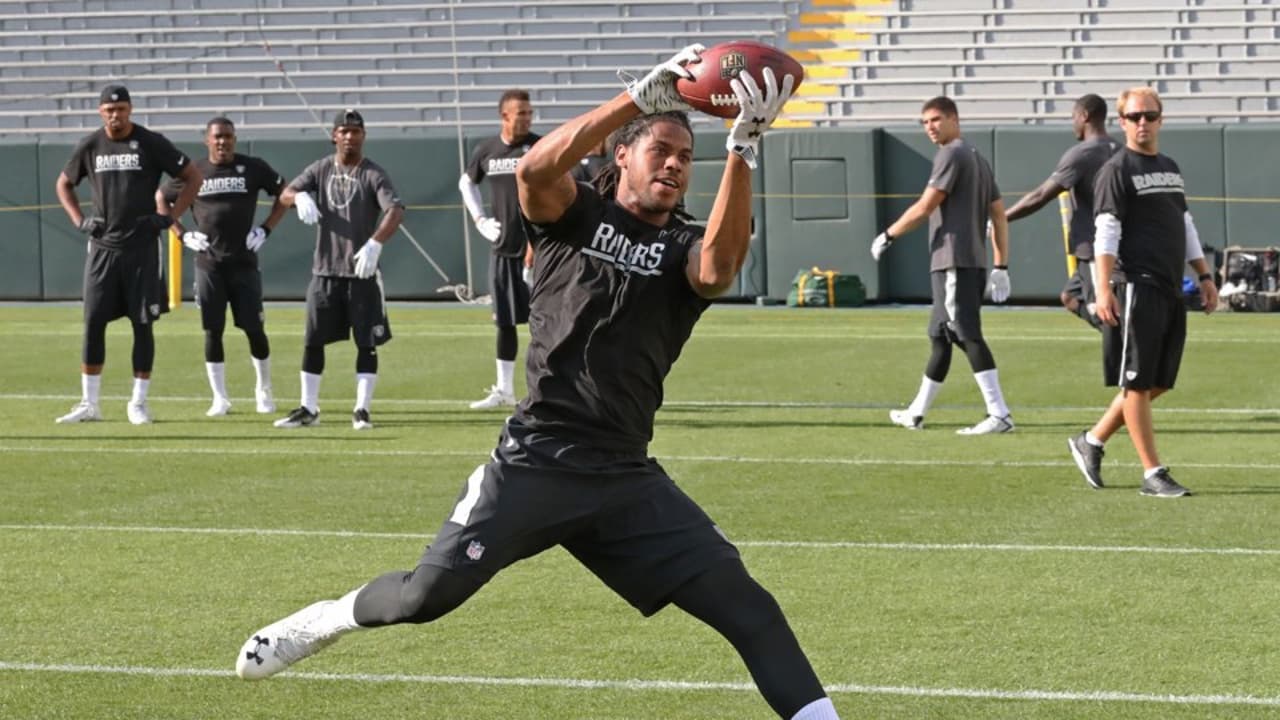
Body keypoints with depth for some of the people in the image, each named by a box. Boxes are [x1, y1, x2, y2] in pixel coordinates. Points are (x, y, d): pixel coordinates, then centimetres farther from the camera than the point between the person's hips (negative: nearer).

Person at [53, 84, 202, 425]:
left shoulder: (151, 143, -4)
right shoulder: (90, 146, 5)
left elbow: (193, 177, 2)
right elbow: (63, 184, 20)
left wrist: (169, 217, -6)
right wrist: (79, 221, 6)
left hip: (142, 247, -2)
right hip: (102, 247, 2)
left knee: (142, 324, 0)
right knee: (93, 323, 0)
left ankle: (138, 402, 9)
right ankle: (89, 404, 6)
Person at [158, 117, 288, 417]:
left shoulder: (253, 168, 1)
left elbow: (284, 193, 11)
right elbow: (161, 198, 16)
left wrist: (266, 228, 1)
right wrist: (182, 234, 6)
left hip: (244, 261, -1)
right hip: (208, 264, 1)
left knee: (254, 329, -1)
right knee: (212, 331, 1)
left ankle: (263, 389, 18)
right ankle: (220, 398, 8)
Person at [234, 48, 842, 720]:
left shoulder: (686, 248, 8)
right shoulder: (575, 214, 4)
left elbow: (718, 268, -18)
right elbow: (534, 171, -20)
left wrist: (743, 149, -26)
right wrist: (642, 97, -26)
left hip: (627, 480, 2)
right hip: (536, 460, -2)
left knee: (745, 606, -9)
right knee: (429, 594, -8)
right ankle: (325, 620, 22)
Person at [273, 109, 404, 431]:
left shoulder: (373, 174, -6)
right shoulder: (321, 169, 6)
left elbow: (395, 210, -19)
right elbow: (285, 195, 0)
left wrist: (375, 243, -35)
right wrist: (300, 197, -25)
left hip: (362, 274, -3)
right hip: (324, 271, 3)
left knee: (366, 343, -2)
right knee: (313, 341, 6)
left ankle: (362, 409, 5)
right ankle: (308, 408, 14)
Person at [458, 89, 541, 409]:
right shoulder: (486, 151, 7)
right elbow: (466, 183, 26)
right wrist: (480, 220, 13)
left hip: (535, 248, -5)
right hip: (502, 248, 5)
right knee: (505, 321, 11)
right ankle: (504, 390, 21)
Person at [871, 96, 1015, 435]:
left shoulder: (951, 155, -8)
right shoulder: (978, 159, 20)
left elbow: (924, 207, -13)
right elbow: (999, 215, 18)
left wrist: (887, 236, -1)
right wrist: (1001, 267, 17)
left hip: (953, 263, -10)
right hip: (975, 263, 10)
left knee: (968, 336, -13)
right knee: (940, 337, 17)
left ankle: (999, 414, -20)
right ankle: (916, 413, 26)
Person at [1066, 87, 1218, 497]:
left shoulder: (1170, 169, 19)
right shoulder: (1117, 171, -5)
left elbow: (1185, 226, 25)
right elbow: (1106, 233, -12)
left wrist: (1204, 276, 19)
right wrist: (1103, 289, -20)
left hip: (1171, 291, 8)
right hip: (1136, 289, -8)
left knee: (1158, 383, 9)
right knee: (1138, 383, -4)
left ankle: (1091, 442, 22)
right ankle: (1152, 475, -2)